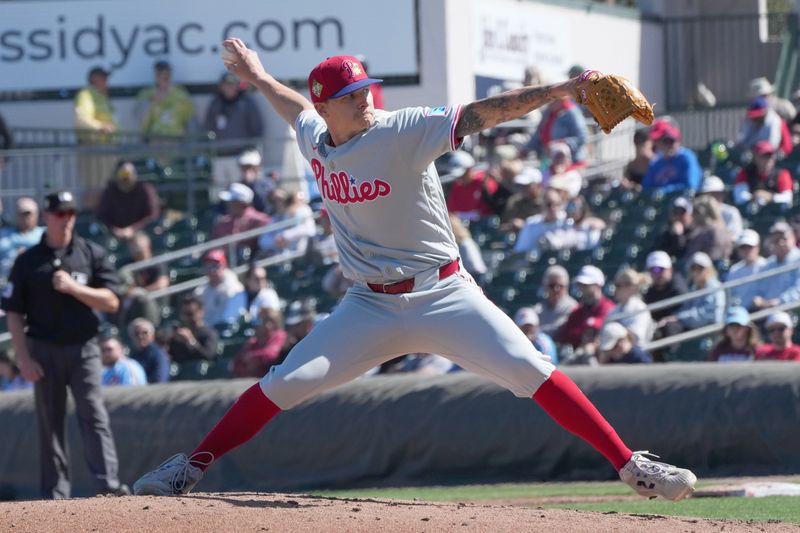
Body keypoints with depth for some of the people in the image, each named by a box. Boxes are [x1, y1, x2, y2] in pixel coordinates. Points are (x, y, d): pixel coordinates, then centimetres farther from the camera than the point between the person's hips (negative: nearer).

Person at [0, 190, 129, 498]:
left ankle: (108, 485, -18)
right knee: (49, 423, 4)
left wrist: (73, 287, -15)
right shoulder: (28, 261, 4)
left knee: (94, 416, -11)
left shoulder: (92, 254, 4)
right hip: (44, 351, 1)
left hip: (83, 349, -1)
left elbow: (111, 302, -2)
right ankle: (55, 493, 7)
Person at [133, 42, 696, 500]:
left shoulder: (405, 132, -14)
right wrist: (257, 75, 43)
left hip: (443, 294, -4)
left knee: (531, 372, -17)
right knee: (283, 384, -4)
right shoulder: (315, 140, 2)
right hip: (371, 305, 4)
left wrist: (560, 90, -36)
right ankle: (191, 469, 8)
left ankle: (631, 466, -14)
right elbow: (295, 107, 27)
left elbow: (481, 114, -26)